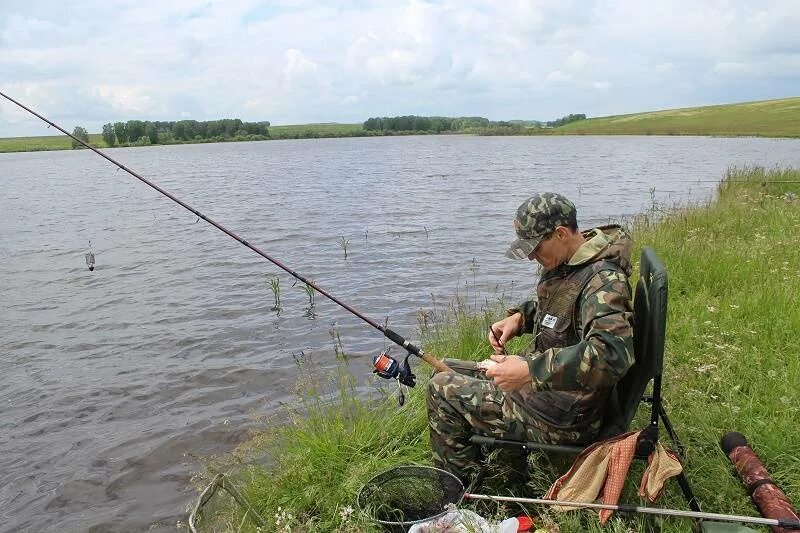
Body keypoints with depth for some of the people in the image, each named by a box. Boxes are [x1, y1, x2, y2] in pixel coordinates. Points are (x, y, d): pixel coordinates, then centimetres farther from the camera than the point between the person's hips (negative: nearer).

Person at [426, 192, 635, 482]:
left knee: (442, 389, -5)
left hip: (563, 417, -10)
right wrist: (519, 317, 4)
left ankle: (462, 488, 16)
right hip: (541, 384, 10)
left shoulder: (604, 280, -26)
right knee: (447, 371, 15)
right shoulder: (567, 264, 4)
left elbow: (611, 353, -40)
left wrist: (530, 371, -41)